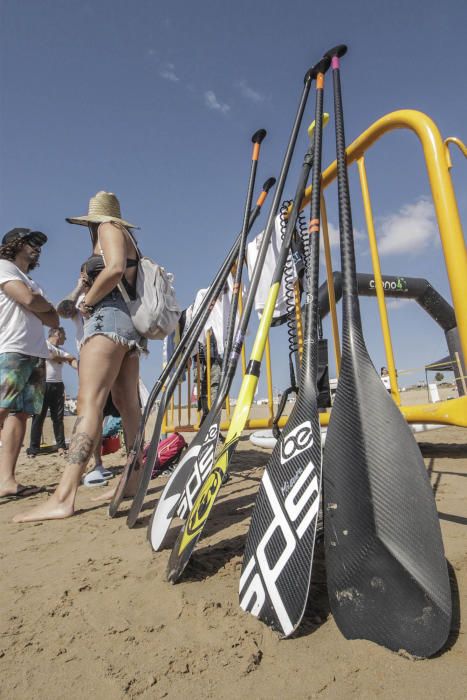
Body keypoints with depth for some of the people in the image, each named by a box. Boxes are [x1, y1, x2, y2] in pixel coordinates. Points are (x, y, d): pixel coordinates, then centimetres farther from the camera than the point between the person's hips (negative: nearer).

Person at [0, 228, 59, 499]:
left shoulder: (32, 282, 29)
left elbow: (53, 320, 19)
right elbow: (30, 301, -9)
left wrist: (37, 306, 0)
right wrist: (48, 305, 12)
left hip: (36, 355, 7)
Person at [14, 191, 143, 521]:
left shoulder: (108, 228, 6)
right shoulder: (125, 235, 30)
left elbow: (114, 269, -14)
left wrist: (87, 303, -5)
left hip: (109, 315, -9)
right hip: (130, 322, 9)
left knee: (90, 401, -19)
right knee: (127, 403, 4)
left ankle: (63, 497, -22)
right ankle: (135, 477, 7)